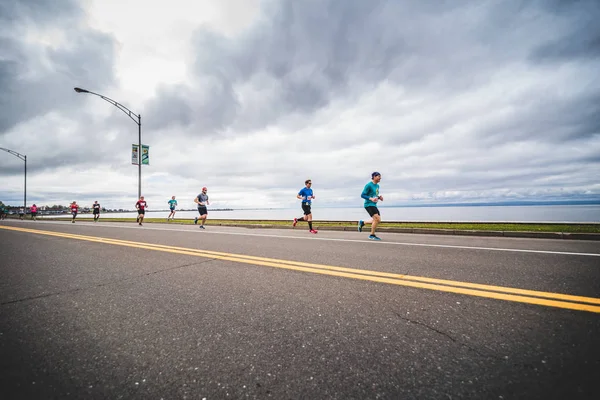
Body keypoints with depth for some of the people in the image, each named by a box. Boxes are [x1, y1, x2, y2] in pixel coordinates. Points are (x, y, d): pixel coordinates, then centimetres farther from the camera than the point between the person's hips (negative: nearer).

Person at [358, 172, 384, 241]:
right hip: (369, 205, -9)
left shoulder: (377, 185, 13)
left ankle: (362, 222, 20)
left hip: (374, 205, 9)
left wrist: (379, 197, 4)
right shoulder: (369, 185, -12)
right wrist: (371, 199, -24)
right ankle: (372, 235, 1)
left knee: (378, 220, 5)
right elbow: (362, 195, -12)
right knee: (377, 219, -14)